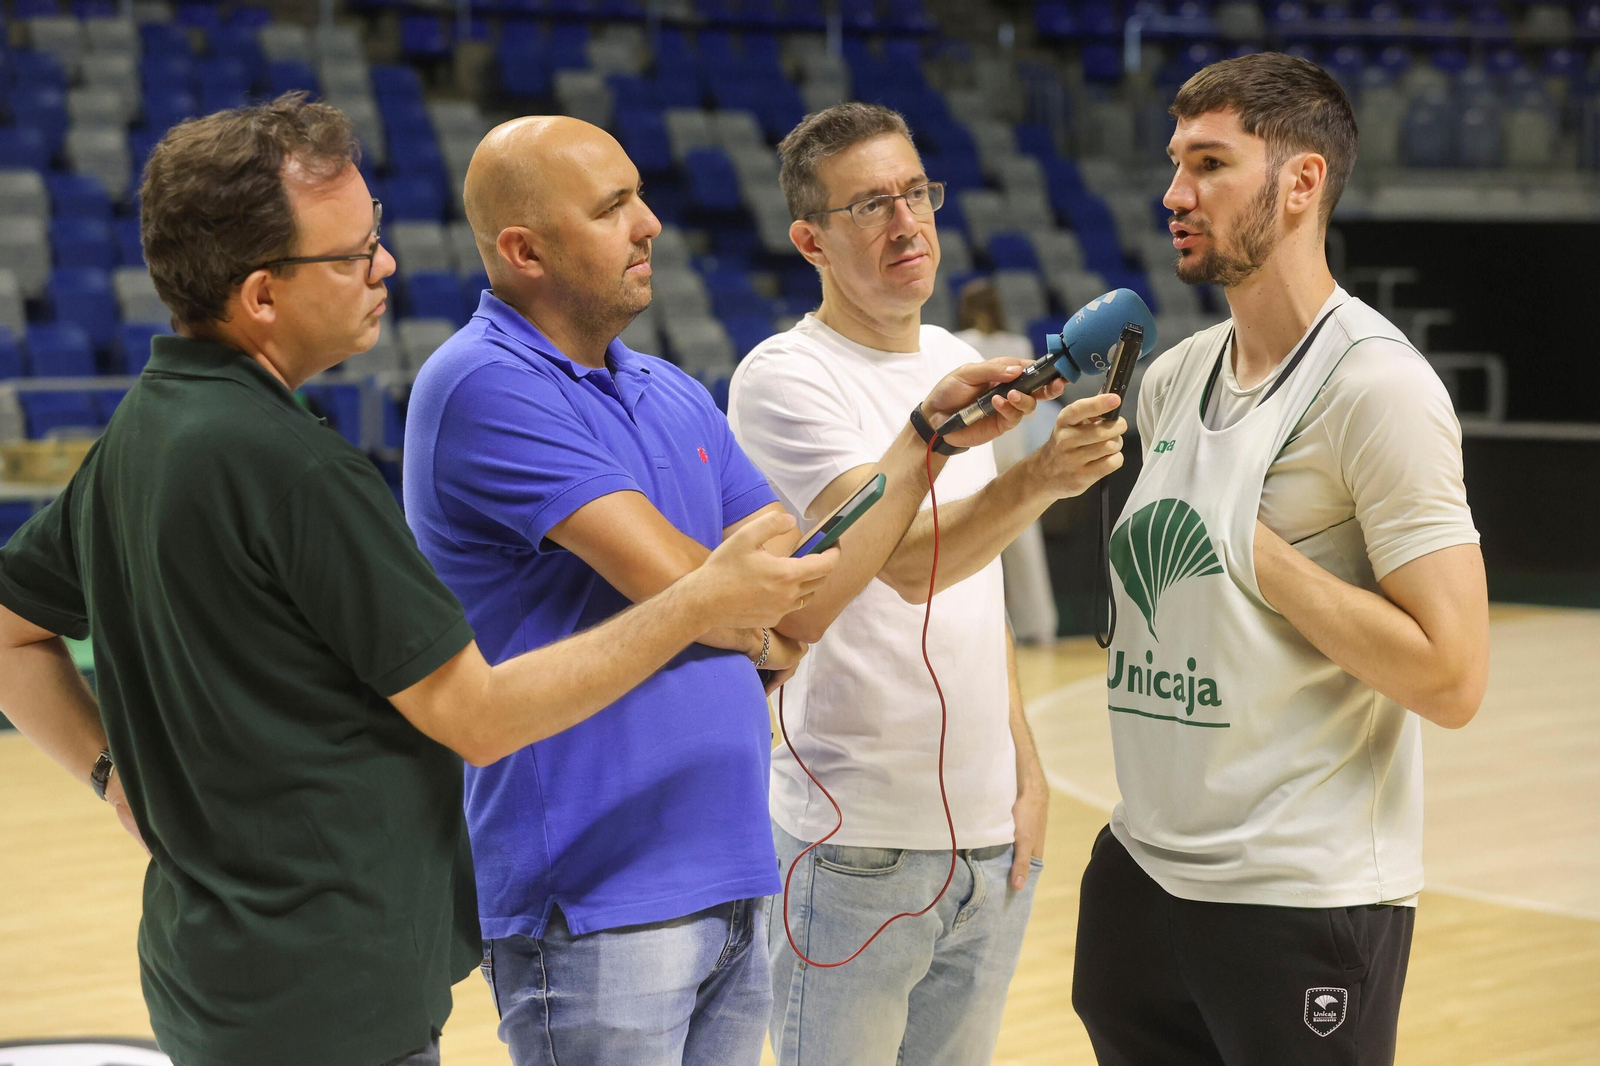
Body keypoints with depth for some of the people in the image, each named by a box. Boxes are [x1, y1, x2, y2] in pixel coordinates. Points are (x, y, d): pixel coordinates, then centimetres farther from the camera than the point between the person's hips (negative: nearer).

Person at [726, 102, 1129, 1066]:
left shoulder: (960, 363, 12)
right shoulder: (784, 379, -12)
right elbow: (906, 562, -25)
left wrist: (1026, 765, 13)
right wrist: (1035, 481, -42)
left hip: (991, 834, 7)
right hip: (857, 847, -7)